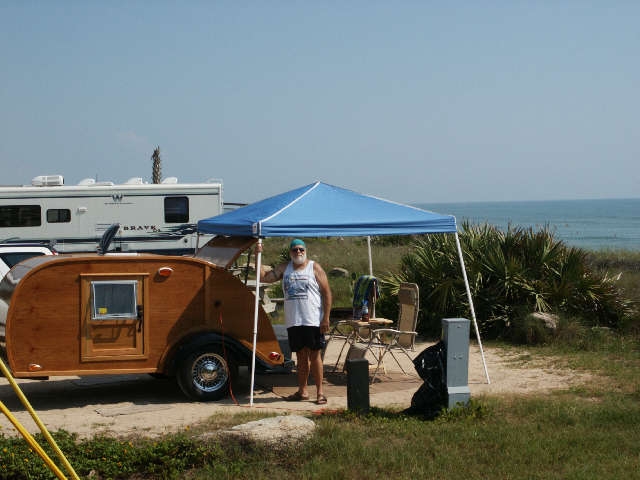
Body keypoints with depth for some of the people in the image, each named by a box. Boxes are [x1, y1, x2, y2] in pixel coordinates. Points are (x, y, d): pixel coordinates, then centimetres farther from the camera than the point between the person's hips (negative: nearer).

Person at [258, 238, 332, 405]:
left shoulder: (314, 268, 1)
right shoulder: (284, 268, 13)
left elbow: (327, 293, -2)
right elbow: (264, 277, 7)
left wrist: (326, 318, -10)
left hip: (313, 321, -4)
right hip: (293, 321, 4)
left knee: (314, 355, -3)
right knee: (301, 356, 10)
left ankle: (320, 391, 2)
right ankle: (302, 391, 17)